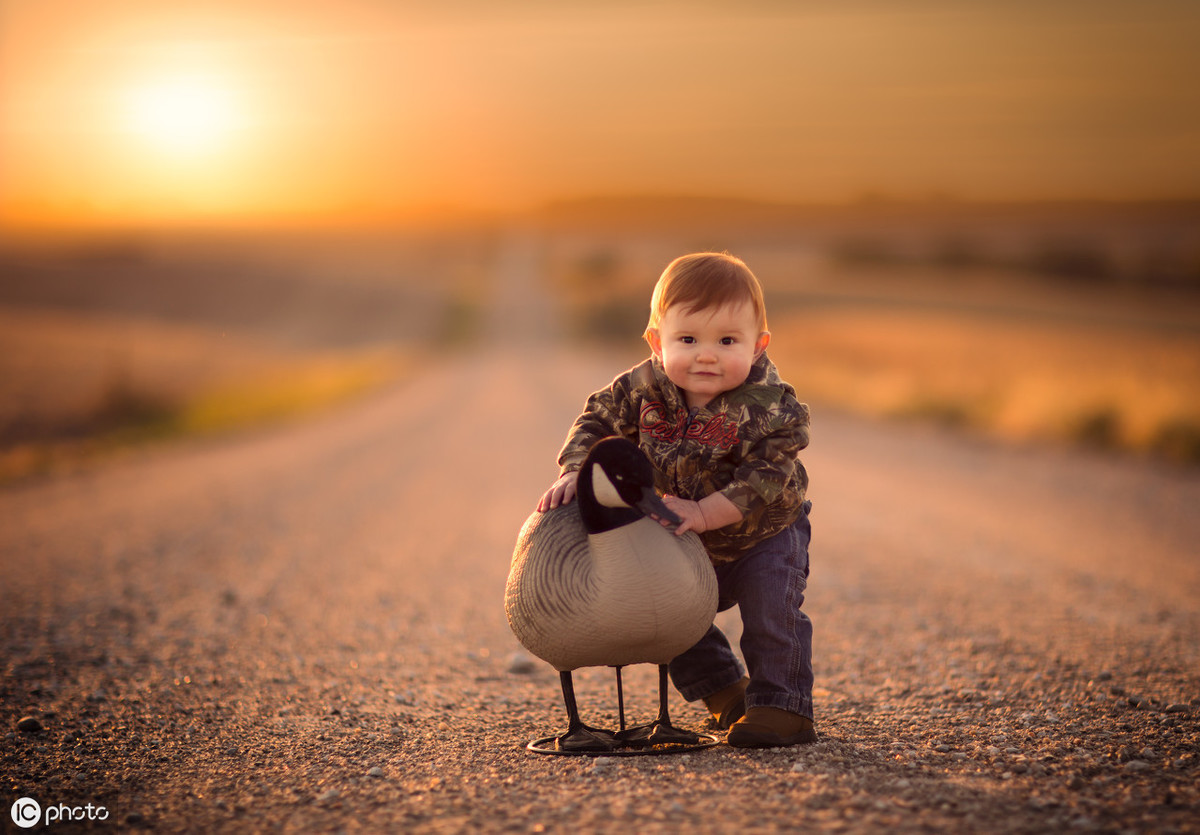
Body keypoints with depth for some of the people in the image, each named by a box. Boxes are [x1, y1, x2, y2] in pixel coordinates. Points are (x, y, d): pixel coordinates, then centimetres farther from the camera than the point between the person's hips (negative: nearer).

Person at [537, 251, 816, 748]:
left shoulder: (771, 408, -32)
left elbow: (763, 480, -35)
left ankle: (783, 707, -6)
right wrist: (575, 474, -25)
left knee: (772, 606, -22)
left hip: (764, 534, -5)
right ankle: (726, 692, 25)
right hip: (689, 547, 5)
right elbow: (599, 421, -9)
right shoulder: (645, 388, -21)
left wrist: (704, 513, -44)